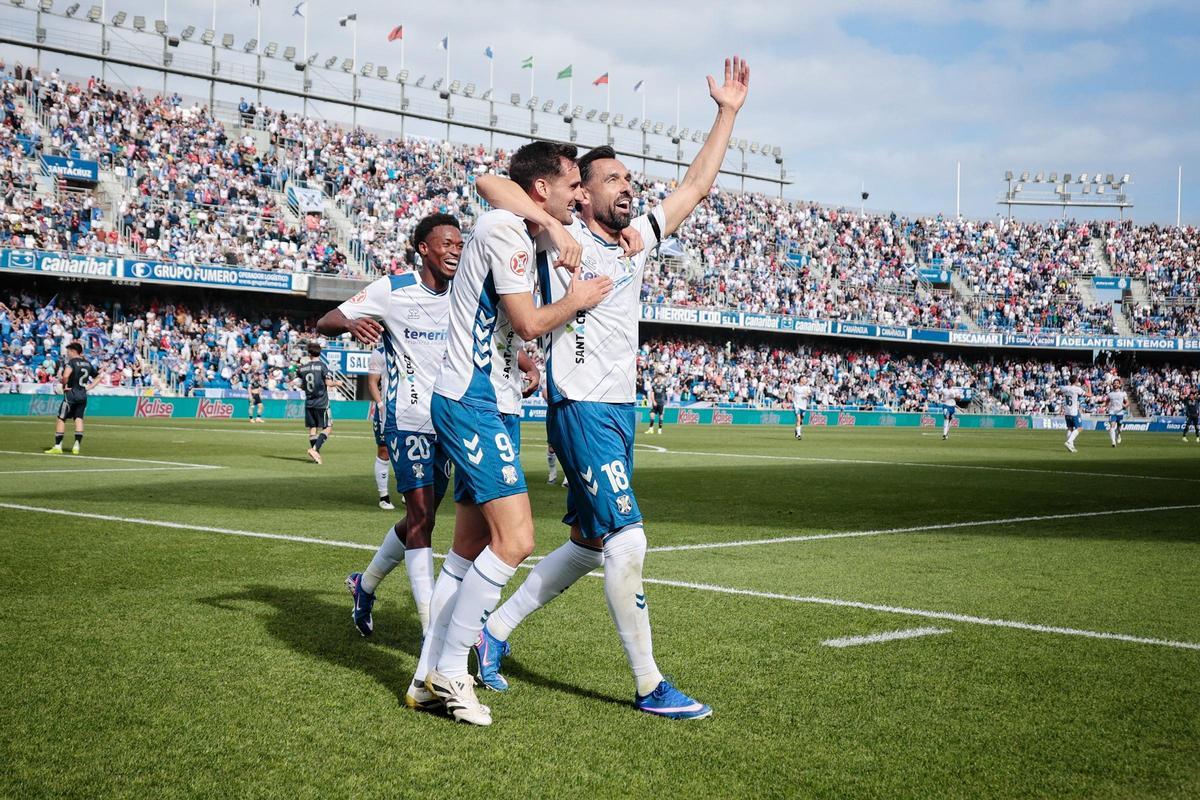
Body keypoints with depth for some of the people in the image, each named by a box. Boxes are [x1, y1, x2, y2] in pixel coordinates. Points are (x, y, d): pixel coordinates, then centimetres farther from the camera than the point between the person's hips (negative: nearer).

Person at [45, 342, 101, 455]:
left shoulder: (72, 362, -10)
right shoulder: (88, 364, 11)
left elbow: (65, 375, -28)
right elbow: (98, 377, 20)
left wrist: (64, 384, -10)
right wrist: (88, 387, 13)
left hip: (71, 394, -6)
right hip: (83, 395, 6)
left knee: (61, 419, 1)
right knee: (79, 419, 9)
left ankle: (58, 446, 0)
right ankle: (77, 446, 2)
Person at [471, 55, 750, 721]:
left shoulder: (637, 239, 14)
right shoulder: (566, 240, -7)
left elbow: (696, 185, 20)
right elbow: (491, 183, -16)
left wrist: (728, 112, 18)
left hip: (621, 409, 8)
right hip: (581, 409, -8)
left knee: (589, 545, 13)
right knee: (627, 541, -10)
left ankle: (495, 630, 26)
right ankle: (649, 686, 1)